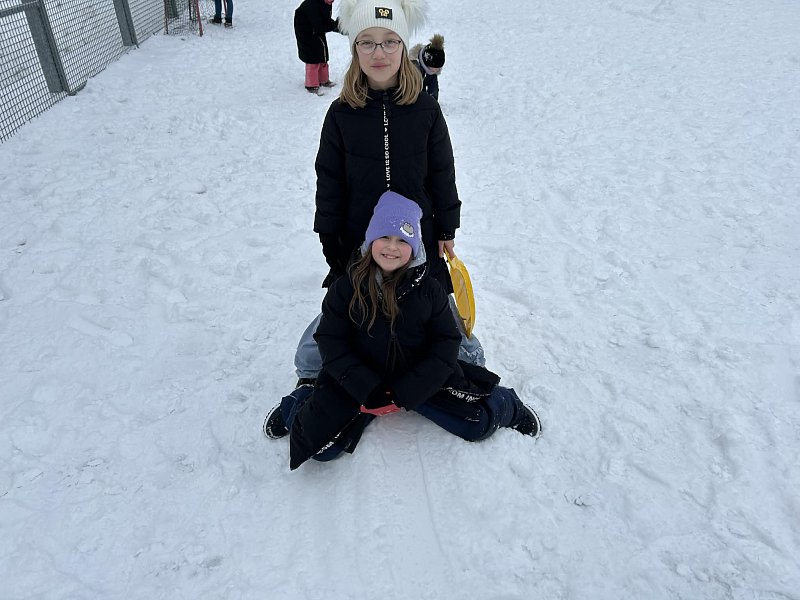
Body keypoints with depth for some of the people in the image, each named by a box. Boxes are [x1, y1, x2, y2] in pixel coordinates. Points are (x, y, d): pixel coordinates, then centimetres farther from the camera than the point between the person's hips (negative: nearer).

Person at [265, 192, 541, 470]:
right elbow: (331, 342, -9)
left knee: (479, 423, -10)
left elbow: (446, 341, -8)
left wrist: (408, 392, -17)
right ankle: (299, 404, 20)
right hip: (361, 382, 0)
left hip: (420, 381, 1)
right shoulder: (346, 287, -9)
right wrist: (369, 390, -20)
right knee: (320, 446, -12)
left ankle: (504, 404, 25)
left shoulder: (428, 288, -8)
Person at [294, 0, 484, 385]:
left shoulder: (425, 110, -4)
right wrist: (330, 240, -2)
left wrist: (446, 230, 3)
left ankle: (472, 367, 41)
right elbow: (329, 183, -1)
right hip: (358, 242, 0)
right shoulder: (342, 114, -5)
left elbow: (442, 175, 2)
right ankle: (311, 375, 40)